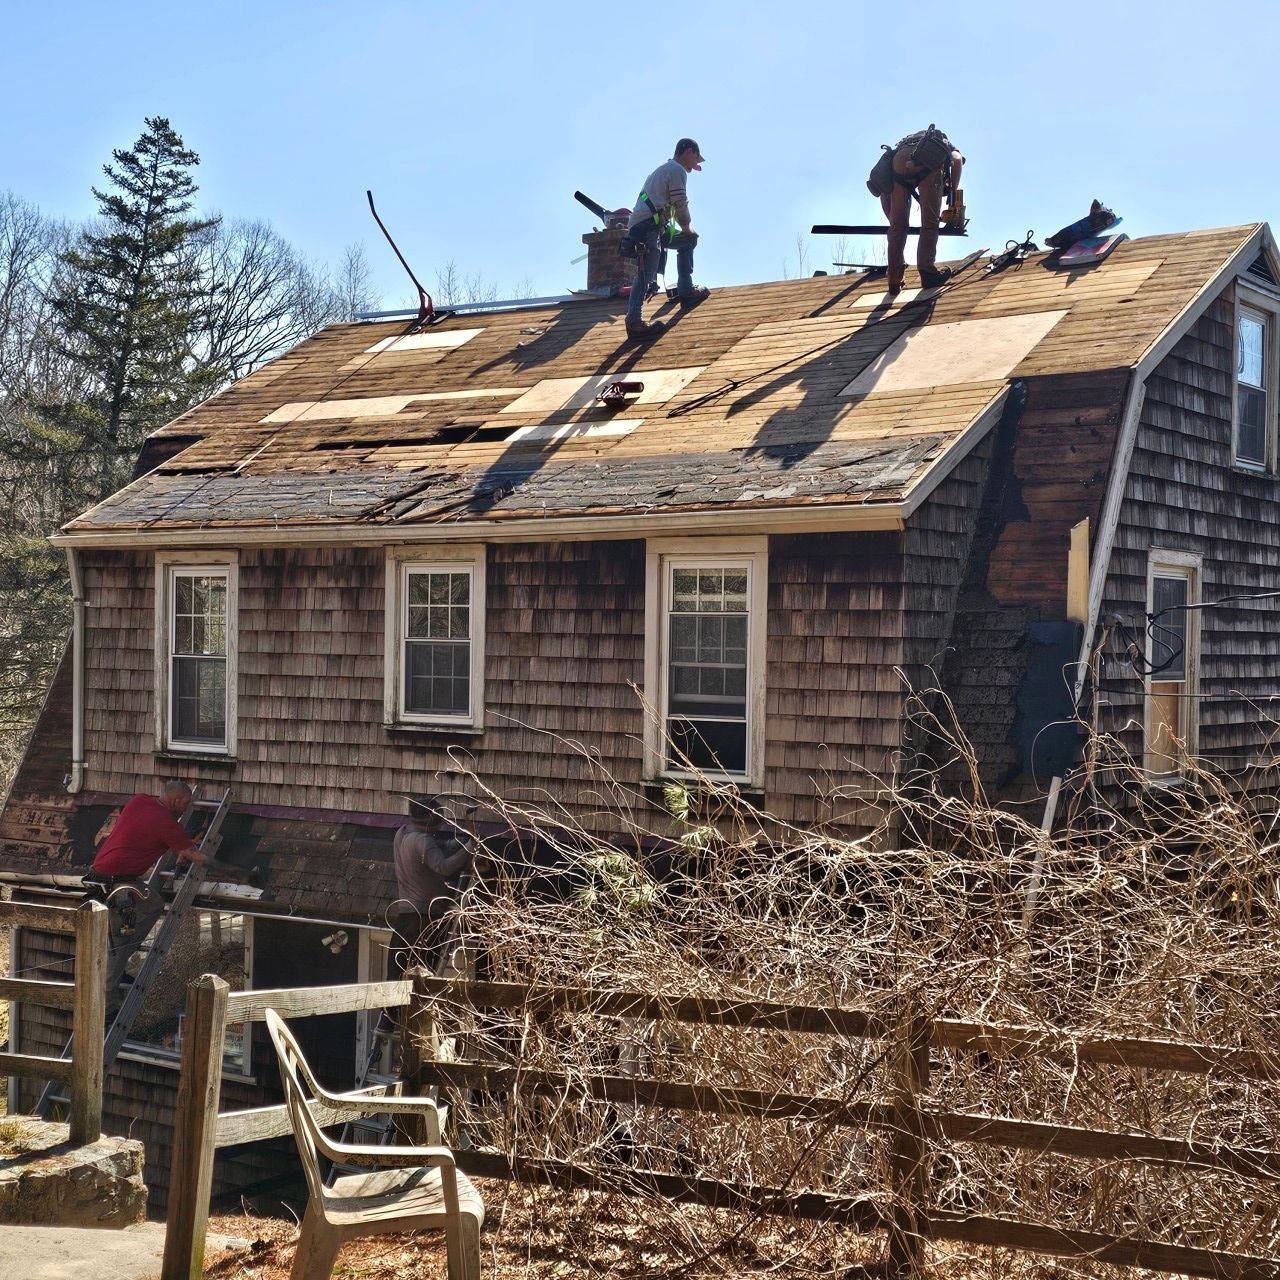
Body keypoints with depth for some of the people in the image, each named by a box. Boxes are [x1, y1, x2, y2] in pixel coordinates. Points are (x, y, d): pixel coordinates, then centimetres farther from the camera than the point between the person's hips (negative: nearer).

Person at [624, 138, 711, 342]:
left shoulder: (664, 169, 29)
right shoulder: (677, 170, -2)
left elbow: (675, 206, 31)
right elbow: (681, 205, -7)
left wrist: (687, 232, 25)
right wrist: (687, 227, 10)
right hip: (647, 226, -10)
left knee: (688, 241, 25)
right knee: (646, 275, -18)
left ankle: (686, 290, 20)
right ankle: (634, 322, -26)